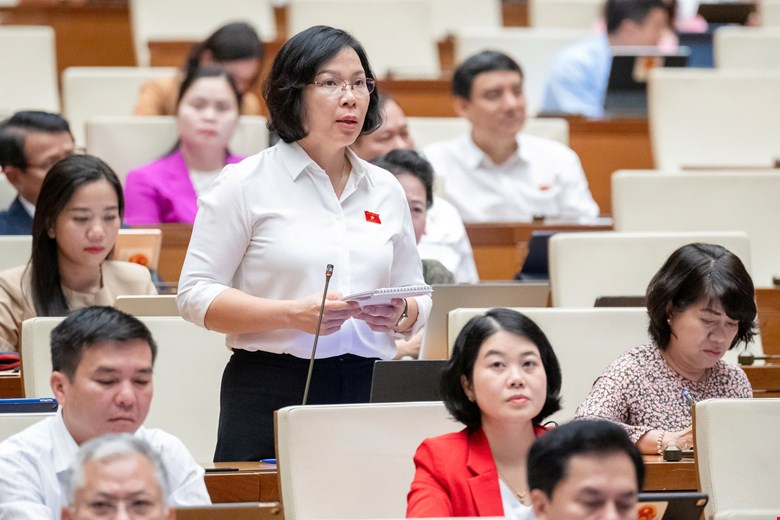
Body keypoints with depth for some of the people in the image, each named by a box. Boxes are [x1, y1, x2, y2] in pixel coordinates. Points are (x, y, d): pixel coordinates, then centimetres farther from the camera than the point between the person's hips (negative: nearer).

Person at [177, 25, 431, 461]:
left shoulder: (386, 190, 15)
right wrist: (292, 314, -17)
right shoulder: (246, 184, 1)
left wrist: (400, 314, -4)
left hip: (369, 389, 4)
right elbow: (196, 296, -4)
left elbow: (419, 302, 21)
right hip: (273, 389, -4)